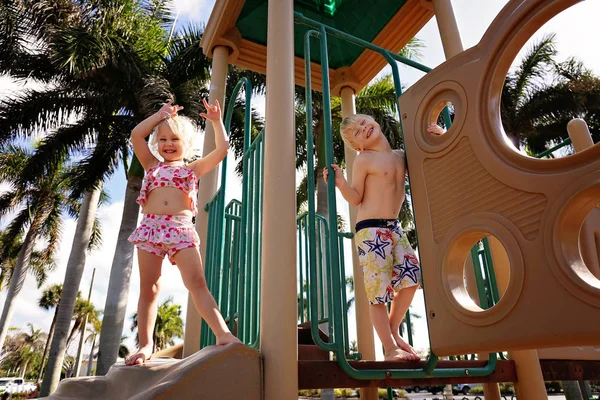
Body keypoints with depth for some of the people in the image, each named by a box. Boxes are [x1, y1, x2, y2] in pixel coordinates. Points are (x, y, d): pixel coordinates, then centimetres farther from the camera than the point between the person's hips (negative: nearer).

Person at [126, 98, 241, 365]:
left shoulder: (193, 169, 18)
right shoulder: (152, 165, 21)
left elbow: (222, 148, 12)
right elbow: (136, 135, 11)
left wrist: (217, 121, 10)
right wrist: (161, 114, 17)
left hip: (181, 230, -2)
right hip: (150, 228, 2)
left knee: (197, 283, -12)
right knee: (149, 288, 4)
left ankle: (222, 333, -19)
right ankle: (145, 344, 12)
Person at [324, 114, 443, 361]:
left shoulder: (400, 156, 12)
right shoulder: (363, 160, -5)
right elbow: (356, 198, -6)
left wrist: (438, 137, 7)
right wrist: (341, 183, -25)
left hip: (394, 227, 7)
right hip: (371, 230, -6)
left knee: (412, 277, 3)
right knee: (379, 290, -5)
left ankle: (393, 331, 23)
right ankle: (390, 349, 8)